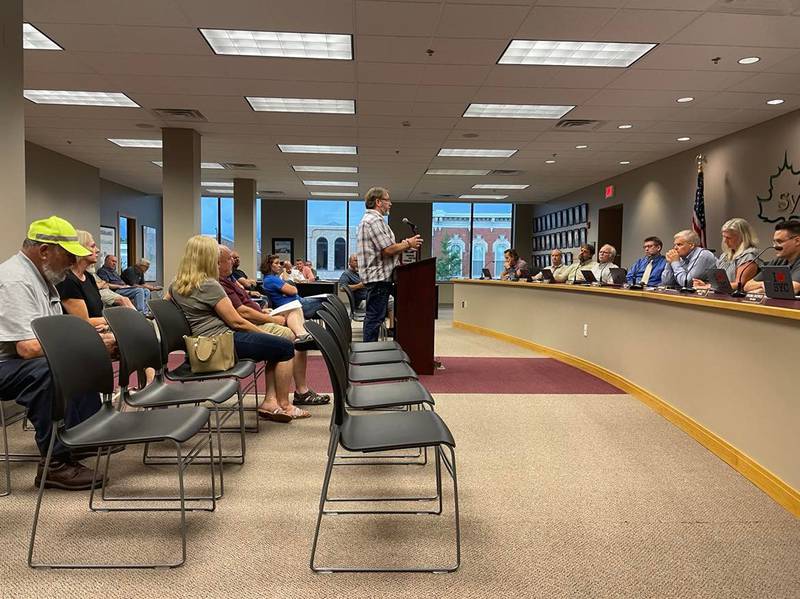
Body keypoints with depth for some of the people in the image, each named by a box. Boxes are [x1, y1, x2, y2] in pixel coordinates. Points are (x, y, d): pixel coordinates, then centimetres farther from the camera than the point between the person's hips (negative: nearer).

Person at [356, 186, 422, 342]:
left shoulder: (370, 219, 20)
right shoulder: (374, 220, -15)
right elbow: (388, 249, -20)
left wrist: (404, 245, 13)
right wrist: (408, 244, -6)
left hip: (376, 277, 11)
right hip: (378, 277, -11)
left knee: (374, 317, 14)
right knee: (375, 317, -7)